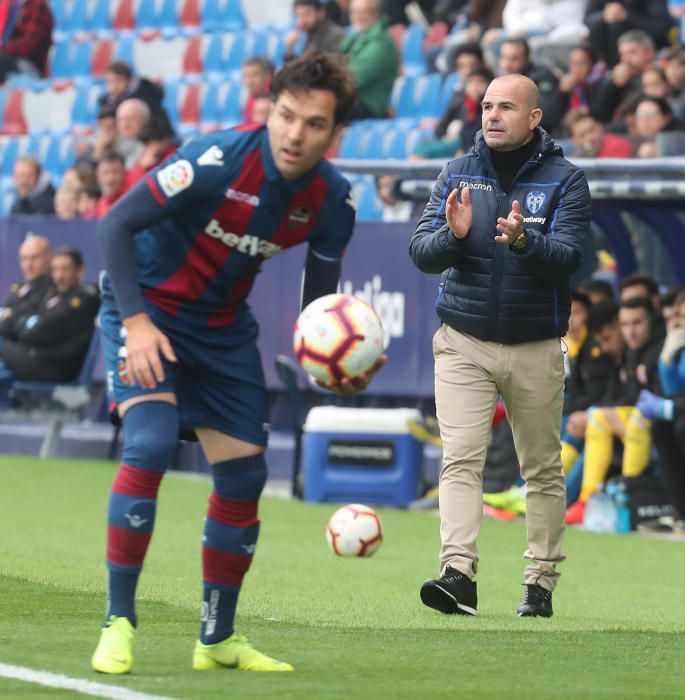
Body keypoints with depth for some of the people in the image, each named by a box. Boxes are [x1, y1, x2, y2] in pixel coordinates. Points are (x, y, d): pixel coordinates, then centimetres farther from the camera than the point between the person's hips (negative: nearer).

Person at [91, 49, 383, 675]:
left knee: (244, 475, 3)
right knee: (150, 443, -25)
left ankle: (218, 639, 20)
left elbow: (319, 306, 0)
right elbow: (116, 224, -24)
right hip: (147, 309, -6)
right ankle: (119, 623, -17)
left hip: (223, 328, 6)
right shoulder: (217, 160, -28)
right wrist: (136, 320, -33)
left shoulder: (332, 201, -12)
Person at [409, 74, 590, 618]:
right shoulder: (457, 175, 6)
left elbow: (568, 257, -15)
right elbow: (420, 253, -1)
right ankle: (459, 575, -22)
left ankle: (542, 582, 13)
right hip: (463, 344, 1)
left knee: (543, 469, 5)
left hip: (537, 349, -1)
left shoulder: (564, 181, -2)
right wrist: (453, 234, -23)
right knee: (461, 460, -12)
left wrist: (524, 241, -34)